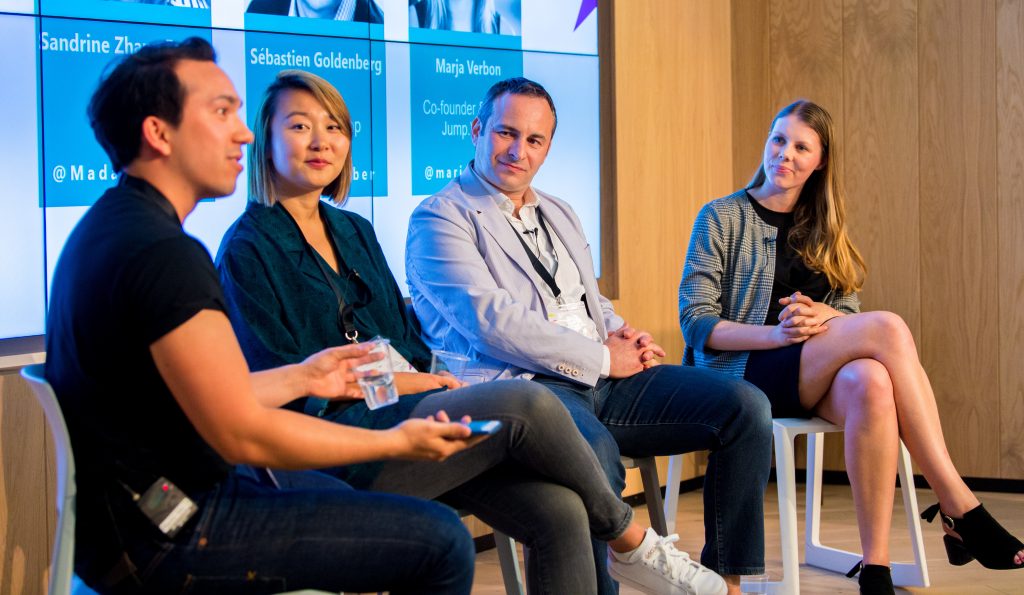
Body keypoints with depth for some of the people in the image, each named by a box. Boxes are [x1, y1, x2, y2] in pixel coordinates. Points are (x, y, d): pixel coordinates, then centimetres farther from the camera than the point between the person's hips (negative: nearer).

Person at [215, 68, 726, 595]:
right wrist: (393, 382, -9)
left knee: (559, 510, -18)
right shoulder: (248, 249, 0)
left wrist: (428, 377, -2)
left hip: (402, 410, 7)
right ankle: (630, 540, -4)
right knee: (526, 403, -26)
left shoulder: (355, 232, 22)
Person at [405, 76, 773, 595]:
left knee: (745, 406, -10)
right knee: (592, 453, -41)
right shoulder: (440, 218, 1)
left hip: (604, 377, 8)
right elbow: (490, 320, -12)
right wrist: (601, 357, -11)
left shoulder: (559, 214, 28)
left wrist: (623, 335, 4)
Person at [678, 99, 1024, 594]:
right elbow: (695, 321, -4)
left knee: (869, 383, -36)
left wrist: (822, 317, -10)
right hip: (741, 374, -4)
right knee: (888, 327, -29)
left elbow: (850, 314, 15)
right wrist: (776, 333, -20)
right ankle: (961, 510, -29)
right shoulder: (721, 218, 5)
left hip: (808, 381, 4)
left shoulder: (822, 230, 21)